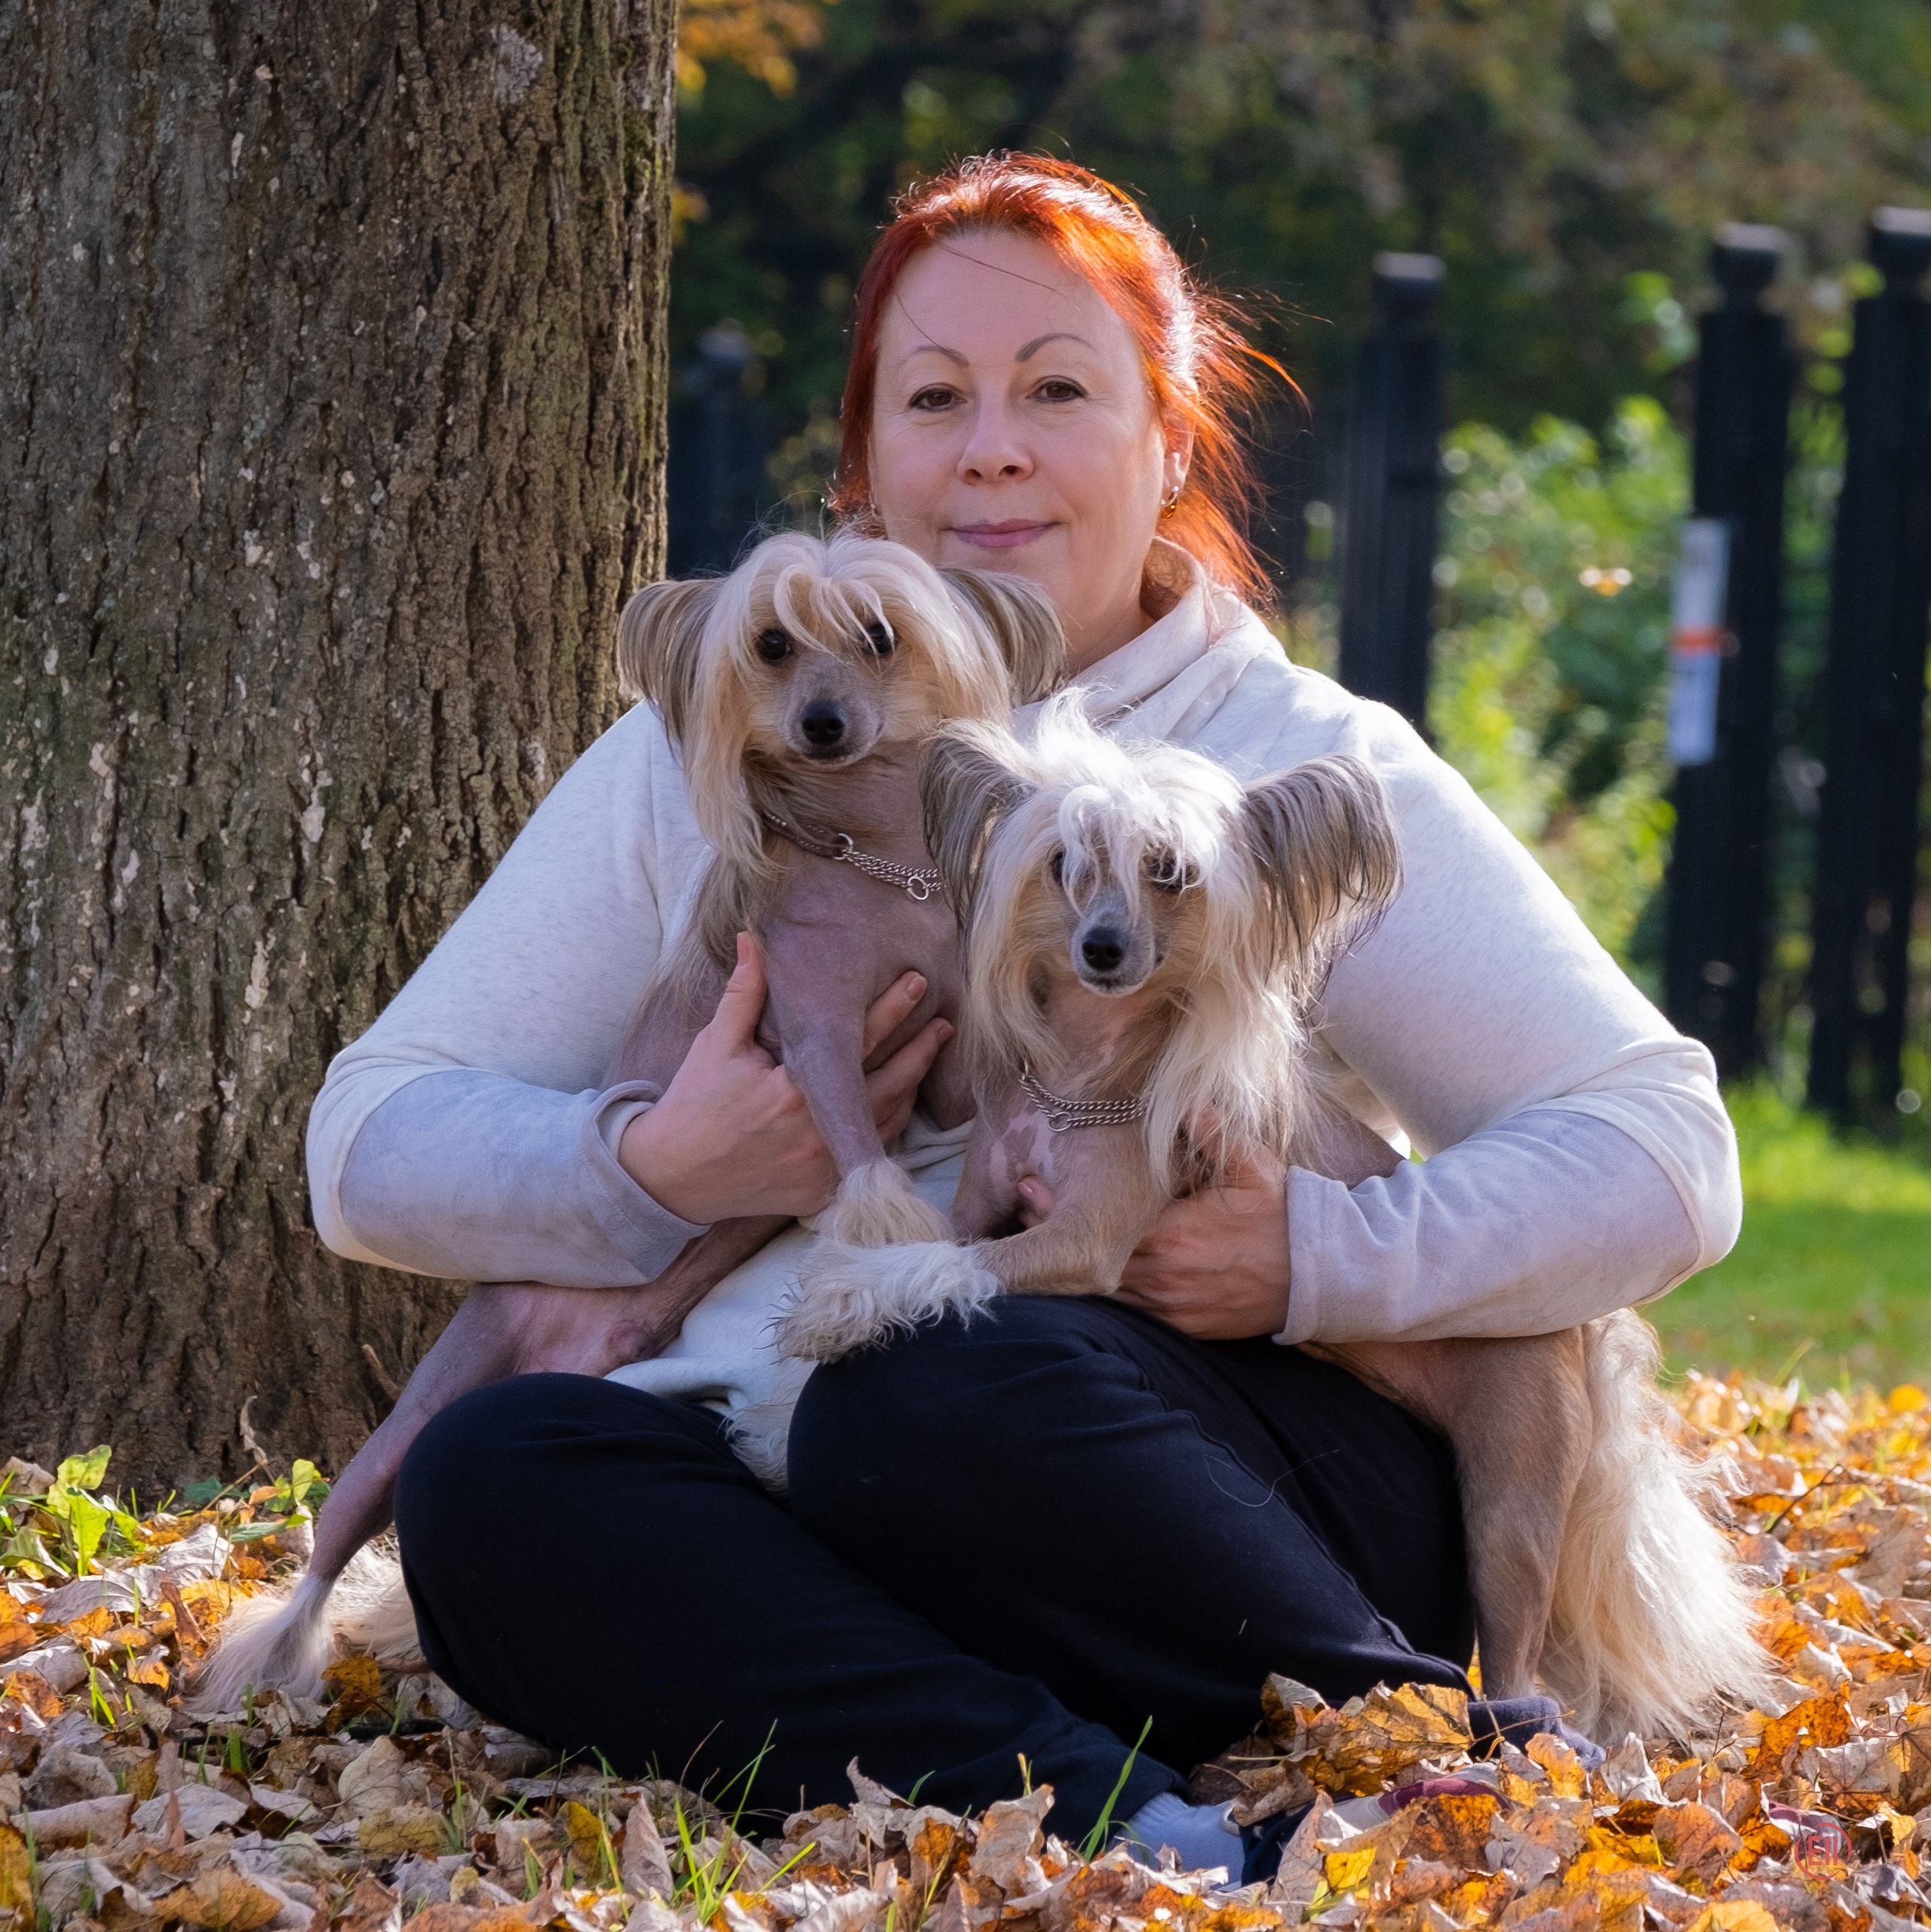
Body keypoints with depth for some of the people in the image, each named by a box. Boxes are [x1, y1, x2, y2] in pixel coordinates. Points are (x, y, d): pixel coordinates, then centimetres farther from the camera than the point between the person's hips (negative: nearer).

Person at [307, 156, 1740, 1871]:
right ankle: (1141, 1829, -41)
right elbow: (372, 1147, 13)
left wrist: (1320, 1254, -13)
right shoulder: (705, 751, 18)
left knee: (948, 1393, -37)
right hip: (773, 1494, 4)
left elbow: (1665, 1156, 3)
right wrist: (659, 1170, -7)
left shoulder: (1311, 774, 11)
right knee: (488, 1476, -30)